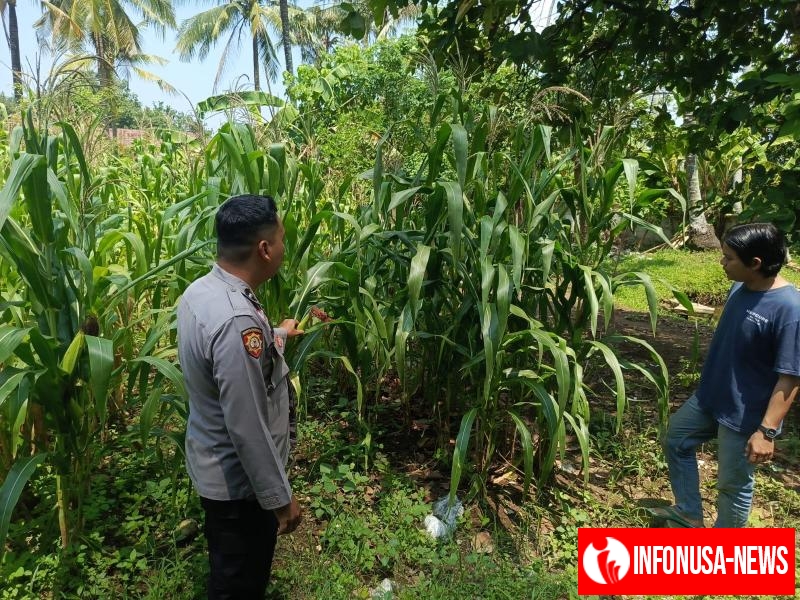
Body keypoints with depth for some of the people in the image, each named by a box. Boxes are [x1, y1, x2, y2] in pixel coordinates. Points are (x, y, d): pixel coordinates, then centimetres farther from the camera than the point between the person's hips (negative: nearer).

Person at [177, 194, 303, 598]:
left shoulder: (200, 291, -4)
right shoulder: (236, 320, -35)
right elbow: (247, 429, -30)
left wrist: (276, 335, 29)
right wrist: (280, 498, -17)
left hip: (213, 467, 9)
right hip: (237, 482, -8)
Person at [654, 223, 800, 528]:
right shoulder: (740, 288, -3)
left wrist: (766, 430, -25)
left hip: (745, 416, -8)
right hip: (709, 396, 8)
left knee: (733, 486, 11)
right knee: (676, 440, 22)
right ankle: (689, 514, 41)